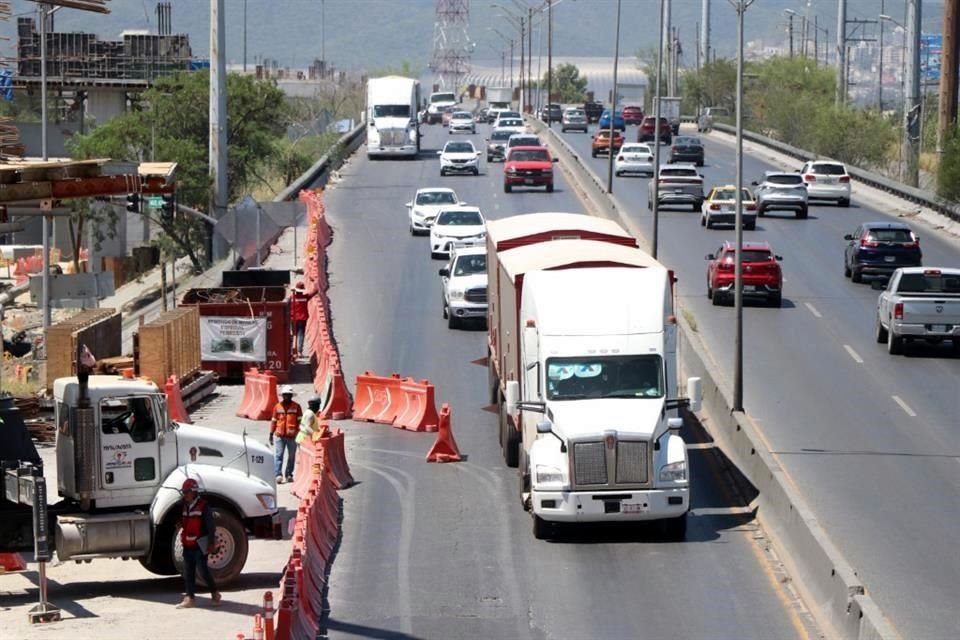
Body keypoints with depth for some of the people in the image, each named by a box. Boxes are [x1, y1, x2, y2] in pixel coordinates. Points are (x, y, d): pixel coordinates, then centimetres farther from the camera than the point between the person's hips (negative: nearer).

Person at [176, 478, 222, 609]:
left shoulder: (203, 506, -11)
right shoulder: (185, 507, 12)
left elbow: (211, 526, -12)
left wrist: (211, 543, -14)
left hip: (200, 545, -8)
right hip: (188, 546, 8)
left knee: (203, 571, -4)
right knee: (188, 573, 5)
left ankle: (214, 592, 14)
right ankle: (190, 598, 6)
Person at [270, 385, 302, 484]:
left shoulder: (296, 407, 2)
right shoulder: (277, 407, 5)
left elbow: (300, 421, 2)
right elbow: (274, 421, 9)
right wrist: (271, 434, 7)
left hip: (292, 436, 0)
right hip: (280, 435, 0)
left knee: (291, 456, 9)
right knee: (278, 456, -9)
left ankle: (289, 475, 20)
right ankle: (278, 475, -14)